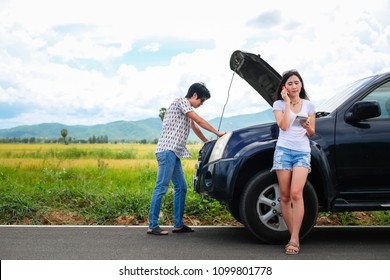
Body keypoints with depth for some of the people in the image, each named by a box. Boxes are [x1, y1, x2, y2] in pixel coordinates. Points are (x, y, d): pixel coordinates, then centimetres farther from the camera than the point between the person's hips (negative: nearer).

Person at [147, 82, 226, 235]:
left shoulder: (187, 109, 24)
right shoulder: (181, 101, -4)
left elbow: (195, 127, 35)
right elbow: (200, 121, -5)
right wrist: (218, 133, 5)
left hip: (174, 153, 10)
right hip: (167, 149, -10)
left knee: (181, 187, 10)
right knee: (161, 187, -11)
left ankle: (178, 224, 14)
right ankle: (152, 226, -10)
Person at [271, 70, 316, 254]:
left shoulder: (309, 105, 12)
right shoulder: (279, 104, 7)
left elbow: (311, 134, 14)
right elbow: (283, 126, -9)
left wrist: (308, 127, -8)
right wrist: (287, 102, -7)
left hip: (302, 152, 0)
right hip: (283, 151, 0)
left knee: (296, 194, -17)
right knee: (285, 196, 0)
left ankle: (294, 239, -15)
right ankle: (293, 236, 10)